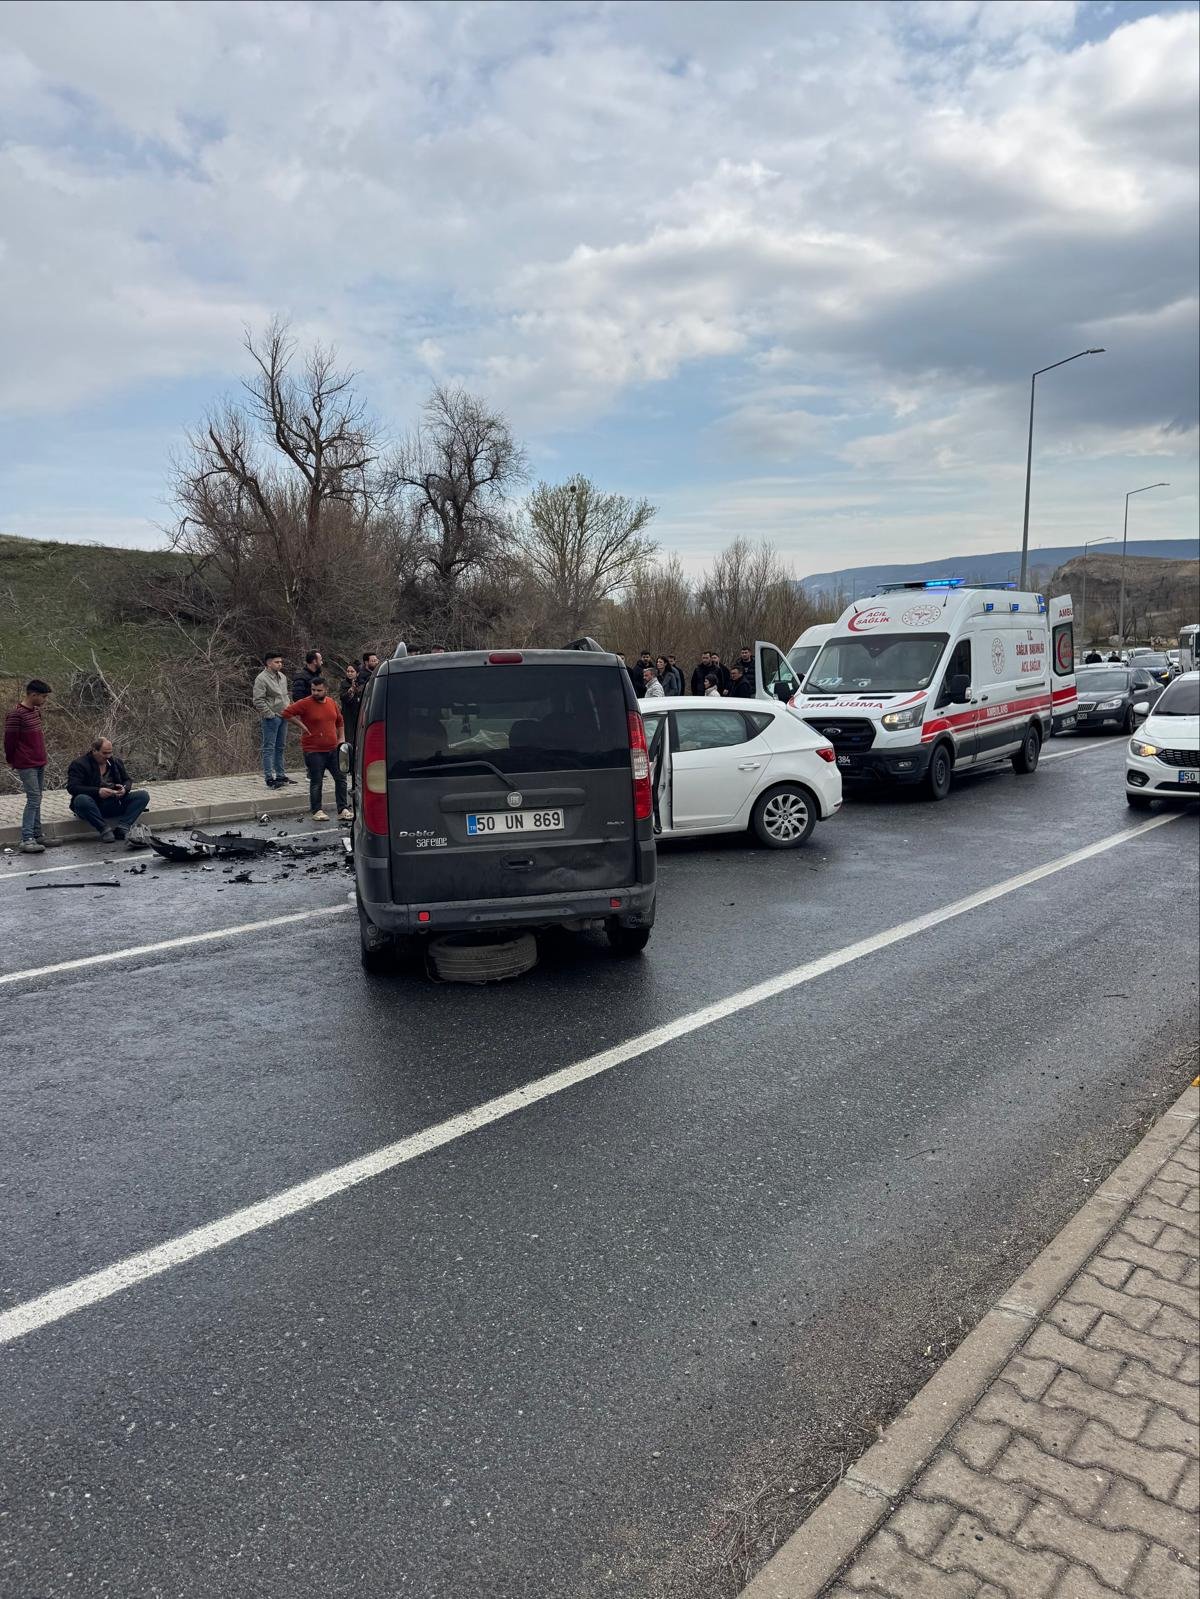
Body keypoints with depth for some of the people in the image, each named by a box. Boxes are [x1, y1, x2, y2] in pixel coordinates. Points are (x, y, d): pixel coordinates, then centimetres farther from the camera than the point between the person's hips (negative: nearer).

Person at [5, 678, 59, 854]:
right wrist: (12, 762, 1)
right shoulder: (16, 715, -17)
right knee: (33, 799, -12)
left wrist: (41, 757, 18)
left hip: (39, 763, 9)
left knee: (37, 799, 12)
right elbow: (9, 740, -11)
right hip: (26, 766, -9)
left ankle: (37, 835, 19)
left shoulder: (36, 710, 10)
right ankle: (26, 840, -11)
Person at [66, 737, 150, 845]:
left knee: (143, 795, -14)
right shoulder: (79, 764, -4)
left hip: (115, 803, 5)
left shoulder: (116, 762, 14)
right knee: (81, 799, -39)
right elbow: (72, 788, -14)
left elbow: (127, 780, 20)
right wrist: (97, 791, -28)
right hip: (93, 806, -5)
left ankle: (122, 828, -28)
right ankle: (105, 830, -31)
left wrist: (125, 789, -8)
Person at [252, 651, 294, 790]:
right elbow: (258, 701, -16)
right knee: (269, 748, -6)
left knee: (280, 747, 14)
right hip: (270, 719, -8)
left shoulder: (282, 677, 15)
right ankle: (269, 778, -6)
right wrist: (271, 715, -16)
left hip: (283, 717, 8)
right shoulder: (262, 679, -12)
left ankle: (280, 775, 23)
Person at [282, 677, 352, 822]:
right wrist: (301, 724, -12)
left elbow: (340, 721, 21)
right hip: (314, 751, -5)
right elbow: (287, 712, -12)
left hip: (333, 750, 5)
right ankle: (317, 811, 11)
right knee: (316, 782, 0)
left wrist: (341, 738, 14)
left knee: (341, 778, 5)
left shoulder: (332, 703, 8)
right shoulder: (305, 703, -9)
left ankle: (343, 810, 11)